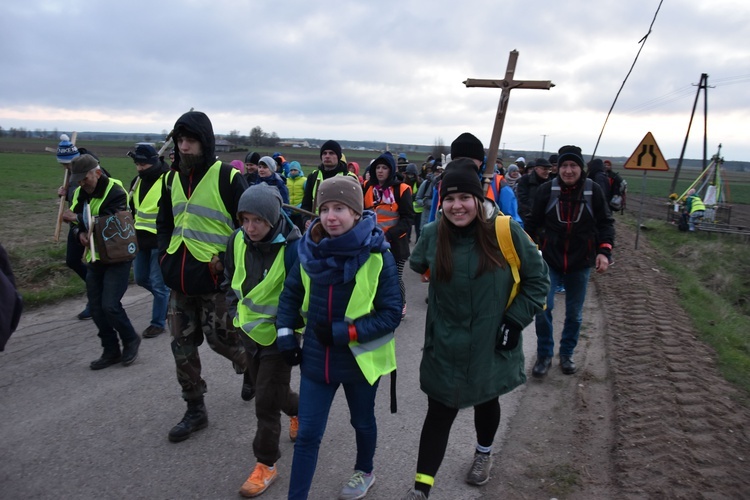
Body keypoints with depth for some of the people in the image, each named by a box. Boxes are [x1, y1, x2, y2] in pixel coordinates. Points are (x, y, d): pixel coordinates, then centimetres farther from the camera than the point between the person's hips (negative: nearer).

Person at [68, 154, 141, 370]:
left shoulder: (115, 192, -17)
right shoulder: (80, 192, 7)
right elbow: (75, 219, 14)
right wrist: (80, 233, -7)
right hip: (94, 257, 8)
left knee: (110, 305, -12)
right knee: (96, 307, 8)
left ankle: (130, 340, 14)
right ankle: (111, 351, 21)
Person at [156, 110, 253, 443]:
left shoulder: (227, 177, -10)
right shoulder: (172, 178, 10)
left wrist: (227, 260, -16)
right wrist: (165, 254, 10)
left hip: (215, 277, -6)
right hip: (180, 278, 6)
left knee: (220, 338, 2)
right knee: (182, 344, 9)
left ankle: (250, 367, 36)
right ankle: (195, 410, 23)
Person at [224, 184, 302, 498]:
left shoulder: (292, 248, -26)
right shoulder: (238, 240, -7)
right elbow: (230, 280, 10)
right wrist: (235, 311, 6)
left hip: (278, 335, -6)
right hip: (249, 330, 6)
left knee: (266, 402, 1)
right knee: (269, 390, 24)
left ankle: (266, 466, 20)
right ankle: (301, 410, 54)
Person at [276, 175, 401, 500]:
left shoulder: (377, 255, -19)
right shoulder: (311, 249, -6)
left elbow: (391, 314, -17)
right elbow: (291, 293, 8)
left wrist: (342, 332, -22)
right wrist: (285, 335, -2)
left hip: (360, 358, -2)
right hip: (316, 357, 2)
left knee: (362, 421, 22)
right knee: (307, 433, 6)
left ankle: (365, 472, 51)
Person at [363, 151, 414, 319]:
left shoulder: (401, 189, -8)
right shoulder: (367, 188, 6)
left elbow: (408, 218, -8)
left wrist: (390, 235, -18)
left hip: (395, 242, -3)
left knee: (396, 278, 5)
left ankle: (401, 306, 30)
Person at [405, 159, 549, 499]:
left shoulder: (506, 231, -18)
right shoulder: (433, 234, -10)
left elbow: (537, 278, -6)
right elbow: (419, 266, 13)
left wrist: (515, 320, -11)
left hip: (491, 344, 0)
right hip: (445, 346, 1)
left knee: (486, 401, 23)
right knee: (439, 412, 4)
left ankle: (484, 453, 52)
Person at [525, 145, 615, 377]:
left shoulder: (593, 191, -5)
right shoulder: (547, 189, -6)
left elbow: (606, 223, 2)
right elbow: (534, 223, 3)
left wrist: (604, 251, -11)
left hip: (580, 262, 1)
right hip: (550, 259, -1)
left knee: (575, 313, 12)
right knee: (543, 307, -11)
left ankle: (567, 353, 32)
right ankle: (544, 354, 9)